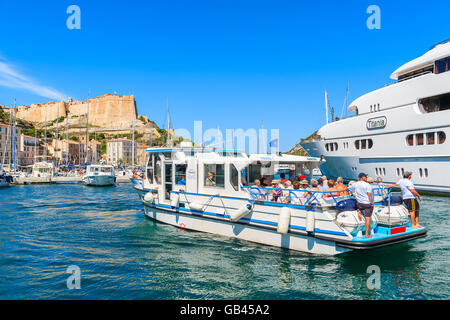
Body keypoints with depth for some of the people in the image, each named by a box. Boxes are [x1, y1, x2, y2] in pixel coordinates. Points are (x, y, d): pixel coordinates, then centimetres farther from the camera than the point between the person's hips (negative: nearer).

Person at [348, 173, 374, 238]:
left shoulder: (355, 184, 2)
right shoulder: (367, 185, -11)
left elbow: (348, 188, 18)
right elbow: (369, 194, -18)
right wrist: (372, 203, -9)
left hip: (359, 203, 4)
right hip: (367, 203, -4)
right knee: (367, 218, 1)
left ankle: (359, 212, 13)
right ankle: (367, 234, 2)